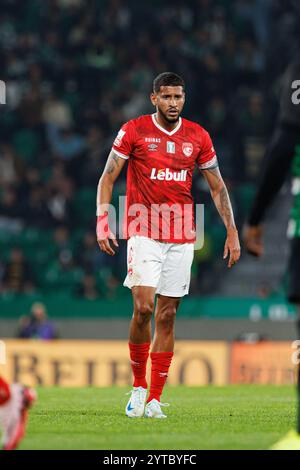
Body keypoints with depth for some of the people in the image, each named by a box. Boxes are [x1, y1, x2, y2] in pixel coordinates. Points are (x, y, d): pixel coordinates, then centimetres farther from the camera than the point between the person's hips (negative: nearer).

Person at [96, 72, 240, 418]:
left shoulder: (198, 137, 7)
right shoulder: (134, 131, -1)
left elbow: (217, 187, 14)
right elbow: (107, 178, 2)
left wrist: (232, 232, 8)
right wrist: (102, 221, -10)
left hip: (182, 236, 3)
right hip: (144, 231, -3)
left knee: (167, 315, 2)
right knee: (143, 305, -16)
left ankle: (155, 398, 6)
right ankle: (138, 386, 2)